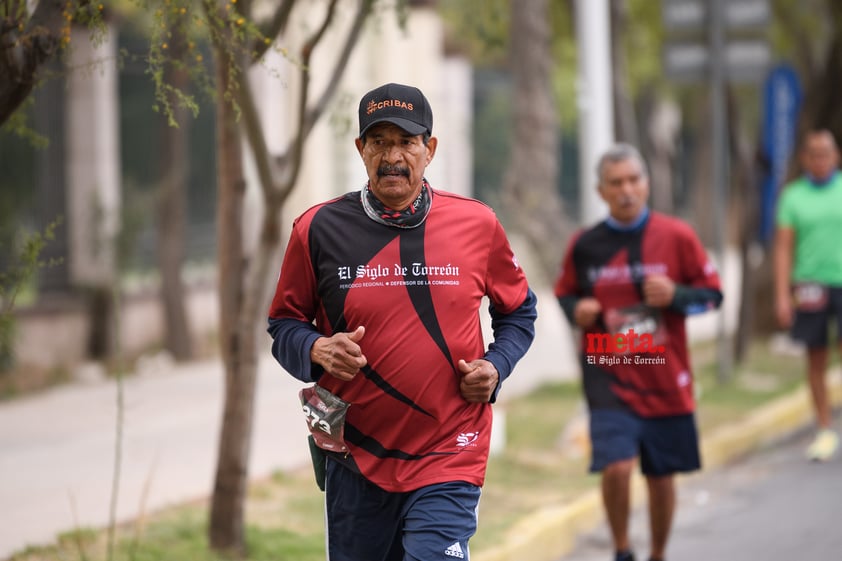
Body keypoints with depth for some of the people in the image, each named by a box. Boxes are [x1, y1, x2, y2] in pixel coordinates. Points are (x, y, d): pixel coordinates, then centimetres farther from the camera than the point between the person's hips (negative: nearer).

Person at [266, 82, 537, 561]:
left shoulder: (477, 224, 0)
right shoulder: (319, 229, -1)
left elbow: (520, 312, 15)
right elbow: (284, 323, 8)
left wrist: (495, 367, -3)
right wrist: (316, 349, -13)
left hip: (449, 455, -1)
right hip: (355, 457, 2)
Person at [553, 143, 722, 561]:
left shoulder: (676, 237, -3)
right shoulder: (584, 245, 0)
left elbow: (712, 293, 3)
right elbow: (565, 293, 16)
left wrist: (675, 296, -16)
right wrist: (577, 311, -7)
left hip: (665, 379, 1)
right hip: (609, 376, -1)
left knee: (661, 477, 9)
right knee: (617, 467, -17)